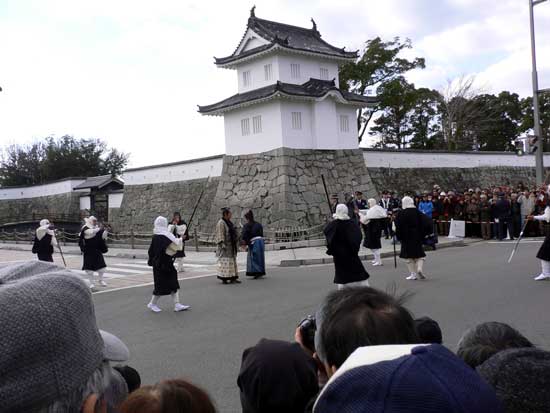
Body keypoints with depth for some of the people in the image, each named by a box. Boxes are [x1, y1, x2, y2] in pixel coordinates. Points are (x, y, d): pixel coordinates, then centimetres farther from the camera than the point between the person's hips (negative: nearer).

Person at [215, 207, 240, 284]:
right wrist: (222, 244, -25)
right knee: (224, 261, -8)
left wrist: (236, 243, 17)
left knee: (232, 261, 8)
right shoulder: (221, 223, -14)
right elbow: (220, 234, -19)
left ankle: (232, 278, 11)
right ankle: (224, 278, -3)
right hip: (224, 246, -10)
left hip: (230, 245, 10)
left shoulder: (228, 222, 15)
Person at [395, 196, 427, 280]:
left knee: (409, 256, 6)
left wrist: (399, 237, 3)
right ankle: (419, 268, -10)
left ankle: (413, 274, 5)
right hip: (417, 237, 2)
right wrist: (422, 237, 8)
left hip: (406, 238, -2)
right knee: (419, 255, 12)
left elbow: (398, 227, -9)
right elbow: (422, 225, 1)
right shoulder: (418, 212, -2)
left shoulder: (401, 213, -10)